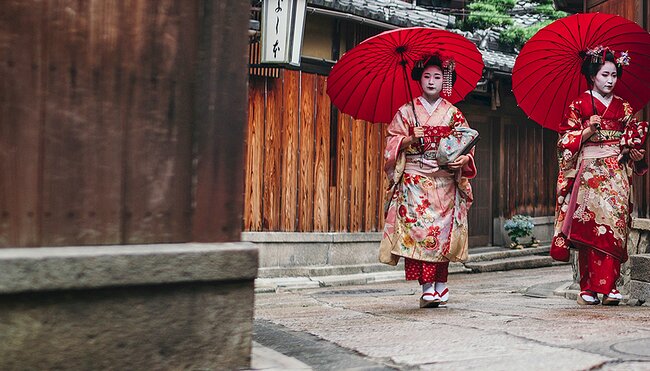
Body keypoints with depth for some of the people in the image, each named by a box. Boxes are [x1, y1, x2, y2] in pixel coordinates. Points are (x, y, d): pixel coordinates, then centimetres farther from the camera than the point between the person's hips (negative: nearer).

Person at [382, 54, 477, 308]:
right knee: (417, 226, -13)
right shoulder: (406, 111, 10)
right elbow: (392, 142, 7)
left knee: (443, 229, -6)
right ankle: (427, 287, -11)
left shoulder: (453, 113, 12)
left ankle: (441, 284, 3)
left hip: (445, 180, 1)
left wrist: (462, 159, -11)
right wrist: (410, 139, -11)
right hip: (414, 180, -1)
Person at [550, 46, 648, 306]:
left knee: (613, 225, -7)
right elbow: (567, 140, 1)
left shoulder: (623, 107, 15)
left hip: (617, 173, 3)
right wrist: (588, 130, -14)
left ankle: (608, 286, -6)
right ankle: (588, 288, -6)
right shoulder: (579, 105, 5)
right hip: (589, 170, -3)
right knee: (588, 225, -10)